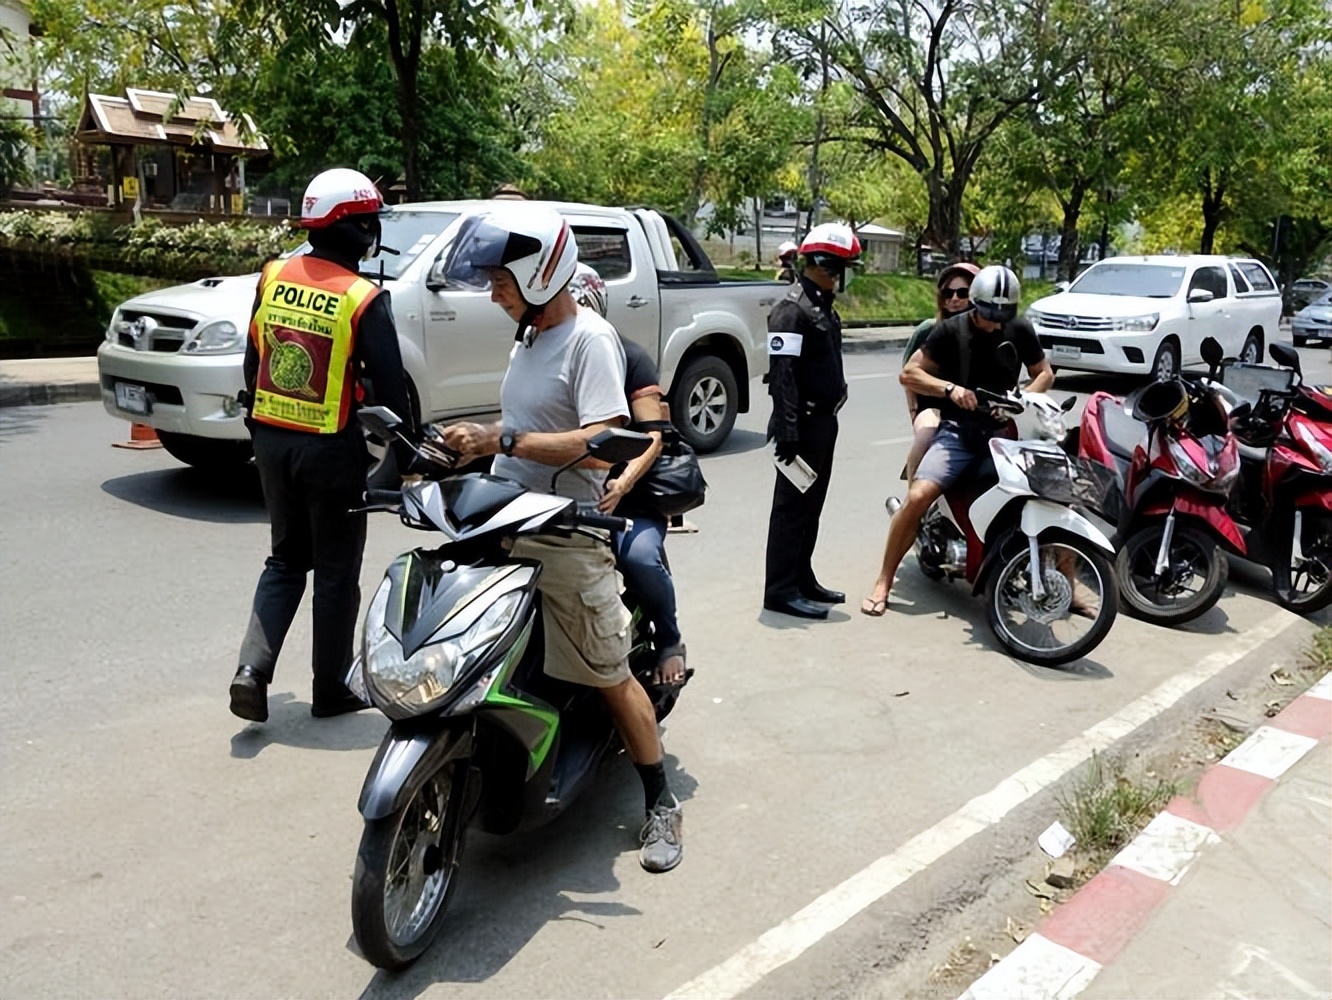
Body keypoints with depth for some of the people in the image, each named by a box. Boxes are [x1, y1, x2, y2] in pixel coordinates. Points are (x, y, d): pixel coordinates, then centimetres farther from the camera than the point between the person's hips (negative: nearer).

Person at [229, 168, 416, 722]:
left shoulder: (273, 276, 1)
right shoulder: (364, 299, -16)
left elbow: (252, 360, 10)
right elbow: (390, 385, -13)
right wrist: (405, 456, 0)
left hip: (272, 442, 5)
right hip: (332, 450, -5)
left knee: (285, 559, 21)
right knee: (336, 572, 10)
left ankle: (252, 668, 8)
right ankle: (330, 690, 20)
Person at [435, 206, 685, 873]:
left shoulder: (590, 340, -14)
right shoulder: (528, 335, 13)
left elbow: (601, 443, -24)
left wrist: (502, 439, -27)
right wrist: (475, 442, 5)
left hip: (565, 540, -8)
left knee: (609, 677, 2)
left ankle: (661, 805, 17)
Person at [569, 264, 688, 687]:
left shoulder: (628, 357, -2)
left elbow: (652, 435, -11)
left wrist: (623, 483, -30)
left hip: (626, 493, -4)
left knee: (640, 556, -33)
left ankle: (669, 642, -4)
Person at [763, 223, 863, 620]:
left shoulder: (825, 308, 17)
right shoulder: (792, 309, -14)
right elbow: (782, 373, -22)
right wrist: (787, 430, -27)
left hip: (824, 420, 10)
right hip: (803, 423, -10)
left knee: (811, 505, 15)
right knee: (792, 506, -5)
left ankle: (802, 579, 25)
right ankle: (780, 590, 0)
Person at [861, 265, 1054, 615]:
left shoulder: (1020, 331, 4)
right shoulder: (951, 330, -4)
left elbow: (1045, 373, 15)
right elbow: (909, 374, -4)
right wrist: (949, 388, -20)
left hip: (1005, 431, 3)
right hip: (957, 432, -3)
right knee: (917, 497, -23)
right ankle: (883, 582, -8)